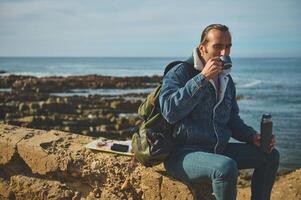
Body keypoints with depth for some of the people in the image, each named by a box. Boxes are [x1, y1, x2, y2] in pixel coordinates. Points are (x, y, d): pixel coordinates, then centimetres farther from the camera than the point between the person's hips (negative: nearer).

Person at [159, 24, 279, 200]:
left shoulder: (227, 80, 15)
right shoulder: (180, 72, -8)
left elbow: (233, 119, 23)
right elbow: (169, 111, -24)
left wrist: (253, 136, 3)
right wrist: (202, 78, -25)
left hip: (218, 150, 8)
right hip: (183, 153, -8)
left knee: (270, 154, 5)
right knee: (227, 167, -34)